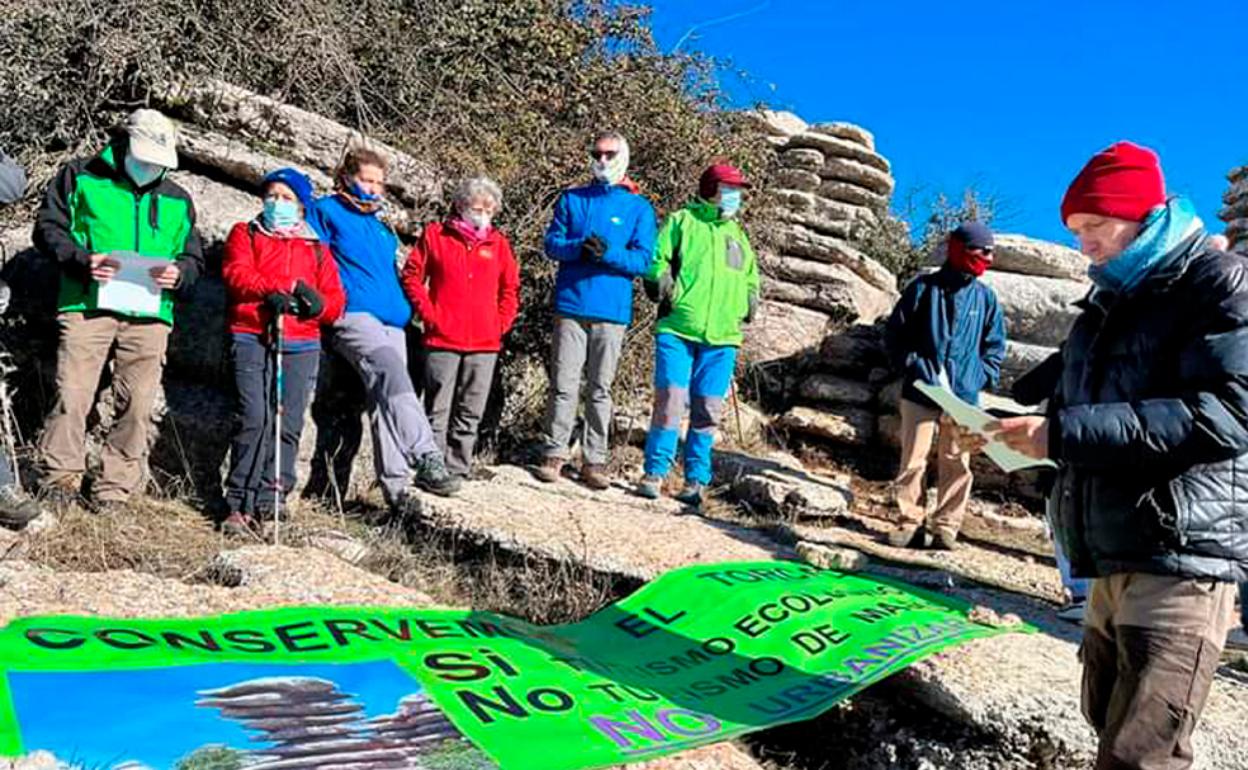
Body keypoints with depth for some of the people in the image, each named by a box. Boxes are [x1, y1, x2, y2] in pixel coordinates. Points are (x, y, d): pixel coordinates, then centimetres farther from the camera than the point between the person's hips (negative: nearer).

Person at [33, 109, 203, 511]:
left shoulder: (177, 200, 20)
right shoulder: (81, 177, 12)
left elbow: (194, 257, 20)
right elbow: (48, 228, 8)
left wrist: (179, 273, -3)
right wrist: (82, 259, -10)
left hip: (149, 315, 3)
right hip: (87, 305, -2)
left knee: (137, 403, -1)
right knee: (72, 393, -9)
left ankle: (114, 487, 8)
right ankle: (61, 475, 5)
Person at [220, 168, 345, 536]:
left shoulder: (317, 249, 23)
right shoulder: (245, 234, 19)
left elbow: (335, 299, 14)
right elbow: (237, 274, -1)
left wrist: (317, 303, -9)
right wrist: (285, 286, -13)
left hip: (301, 345, 2)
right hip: (252, 338, -2)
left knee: (288, 427, -5)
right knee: (254, 419, -15)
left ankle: (264, 507, -1)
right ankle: (239, 506, -12)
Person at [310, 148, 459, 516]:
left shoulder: (381, 227, 26)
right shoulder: (326, 212, 6)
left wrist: (409, 308, 24)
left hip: (392, 321, 7)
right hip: (354, 316, -7)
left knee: (384, 400, 3)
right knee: (391, 369, -30)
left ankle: (395, 484, 2)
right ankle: (427, 459, -42)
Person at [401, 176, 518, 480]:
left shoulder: (498, 243, 11)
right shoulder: (435, 235, 3)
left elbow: (510, 288, 16)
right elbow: (411, 276, 3)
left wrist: (501, 323, 5)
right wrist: (429, 314, -5)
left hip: (485, 342, 3)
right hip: (442, 340, -3)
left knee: (470, 414, 9)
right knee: (438, 410, 0)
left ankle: (458, 472, 18)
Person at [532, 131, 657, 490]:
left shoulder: (639, 208, 8)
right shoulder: (571, 199, 13)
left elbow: (644, 259, 1)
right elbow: (552, 243, 6)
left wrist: (608, 253, -17)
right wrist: (579, 248, -14)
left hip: (612, 311, 0)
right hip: (571, 305, 1)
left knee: (600, 390, 4)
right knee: (563, 386, -1)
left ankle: (594, 461, 10)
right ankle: (553, 454, 6)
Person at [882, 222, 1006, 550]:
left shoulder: (985, 296, 7)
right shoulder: (923, 288, 1)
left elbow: (995, 345, 14)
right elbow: (894, 332, 5)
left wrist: (982, 377, 1)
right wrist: (911, 366, -4)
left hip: (963, 395, 2)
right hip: (920, 391, -2)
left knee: (956, 464, 4)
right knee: (912, 460, 0)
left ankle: (946, 526, 12)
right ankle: (910, 522, 10)